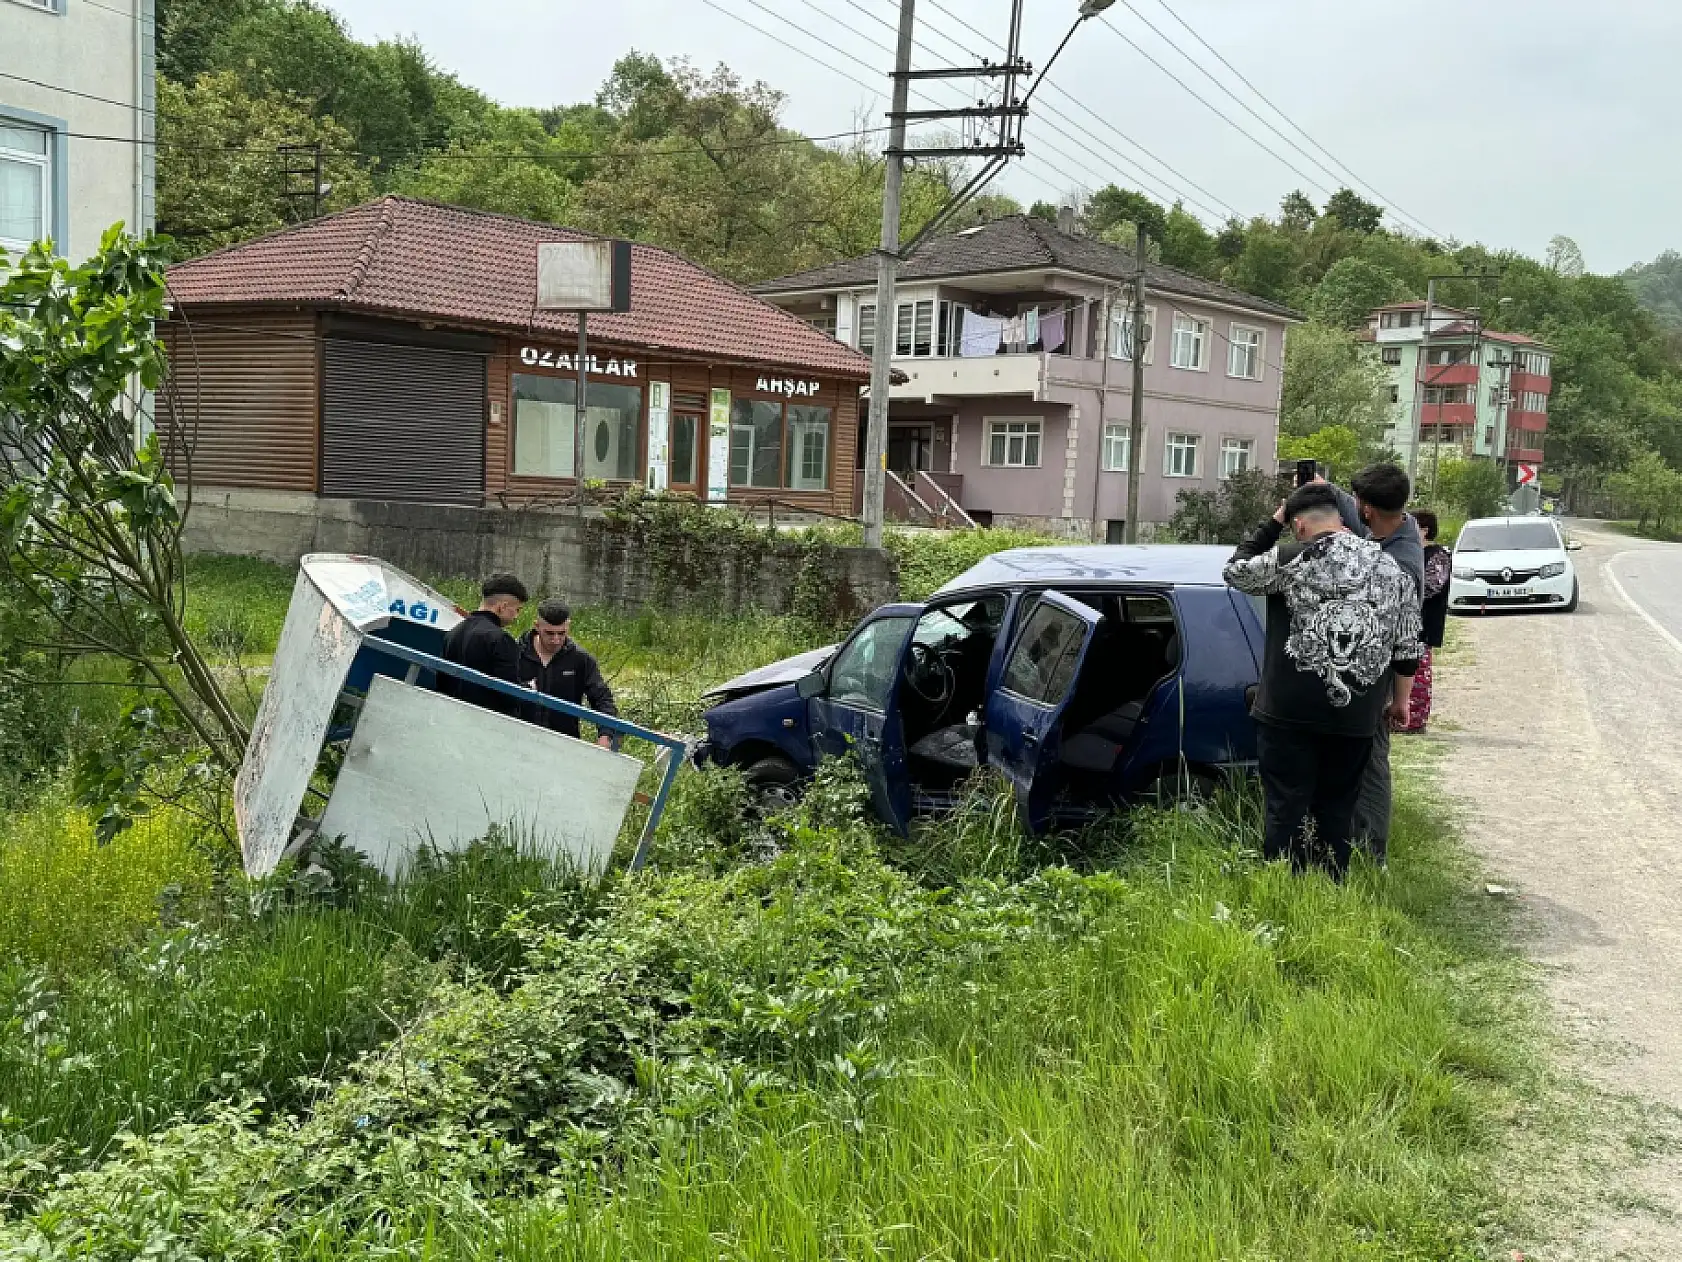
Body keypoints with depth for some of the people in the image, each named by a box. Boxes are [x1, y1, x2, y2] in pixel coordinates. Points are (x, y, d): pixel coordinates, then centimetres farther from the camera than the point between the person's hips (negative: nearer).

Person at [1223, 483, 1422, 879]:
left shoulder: (1291, 561, -8)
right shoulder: (1393, 569, 7)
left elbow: (1236, 572, 6)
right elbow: (1407, 648, 10)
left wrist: (1273, 523, 12)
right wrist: (1400, 700, 22)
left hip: (1290, 712, -4)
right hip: (1357, 716, 4)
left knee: (1286, 809, 2)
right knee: (1337, 810, 13)